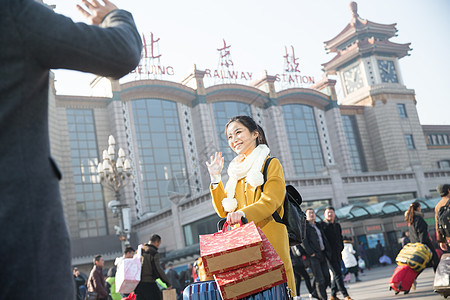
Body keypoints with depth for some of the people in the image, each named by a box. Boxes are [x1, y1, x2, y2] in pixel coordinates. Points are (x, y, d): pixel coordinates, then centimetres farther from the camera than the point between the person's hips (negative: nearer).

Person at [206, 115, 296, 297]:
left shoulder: (271, 164, 4)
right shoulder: (235, 171, 21)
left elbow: (270, 202, -11)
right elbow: (224, 211, 15)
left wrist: (243, 213, -28)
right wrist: (215, 178, 8)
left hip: (270, 241, -4)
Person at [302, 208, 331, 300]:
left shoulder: (318, 226, 21)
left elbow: (324, 239, 21)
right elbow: (303, 241, -10)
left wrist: (327, 251, 10)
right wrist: (311, 253, -16)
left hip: (322, 255, 7)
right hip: (313, 256, -7)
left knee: (327, 278, 5)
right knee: (320, 279, -9)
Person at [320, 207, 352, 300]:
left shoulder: (337, 225, 17)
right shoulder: (321, 225, -4)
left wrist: (341, 248, 14)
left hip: (337, 254, 7)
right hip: (329, 254, -7)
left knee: (336, 274, 10)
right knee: (337, 274, -11)